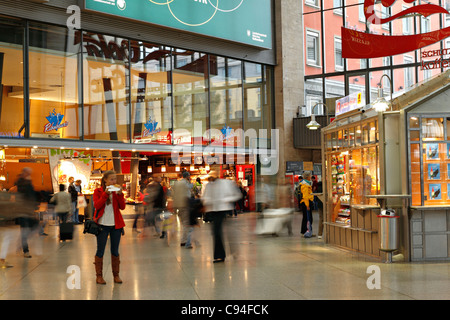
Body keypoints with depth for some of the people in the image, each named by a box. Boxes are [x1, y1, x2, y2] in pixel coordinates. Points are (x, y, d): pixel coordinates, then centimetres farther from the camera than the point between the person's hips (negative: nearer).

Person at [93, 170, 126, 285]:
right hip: (102, 224, -3)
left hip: (116, 224, 3)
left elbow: (122, 207, -2)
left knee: (115, 251, 8)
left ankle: (116, 275, 16)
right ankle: (99, 276, 10)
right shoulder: (98, 191, 1)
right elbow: (96, 205, -14)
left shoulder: (117, 190, 8)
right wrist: (105, 194, -20)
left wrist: (120, 194, -14)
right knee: (100, 251, 1)